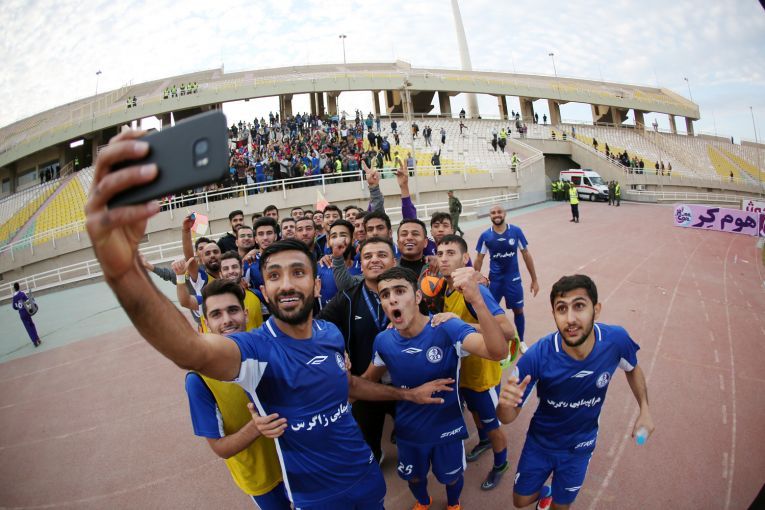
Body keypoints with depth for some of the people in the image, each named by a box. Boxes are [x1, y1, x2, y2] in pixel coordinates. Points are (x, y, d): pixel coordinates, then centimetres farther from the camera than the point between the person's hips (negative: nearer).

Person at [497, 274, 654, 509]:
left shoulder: (616, 340, -27)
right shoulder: (537, 357, -34)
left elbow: (632, 368, 0)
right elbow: (508, 418, -26)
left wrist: (645, 409, -5)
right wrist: (506, 404, -48)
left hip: (580, 446, 1)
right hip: (540, 443, -1)